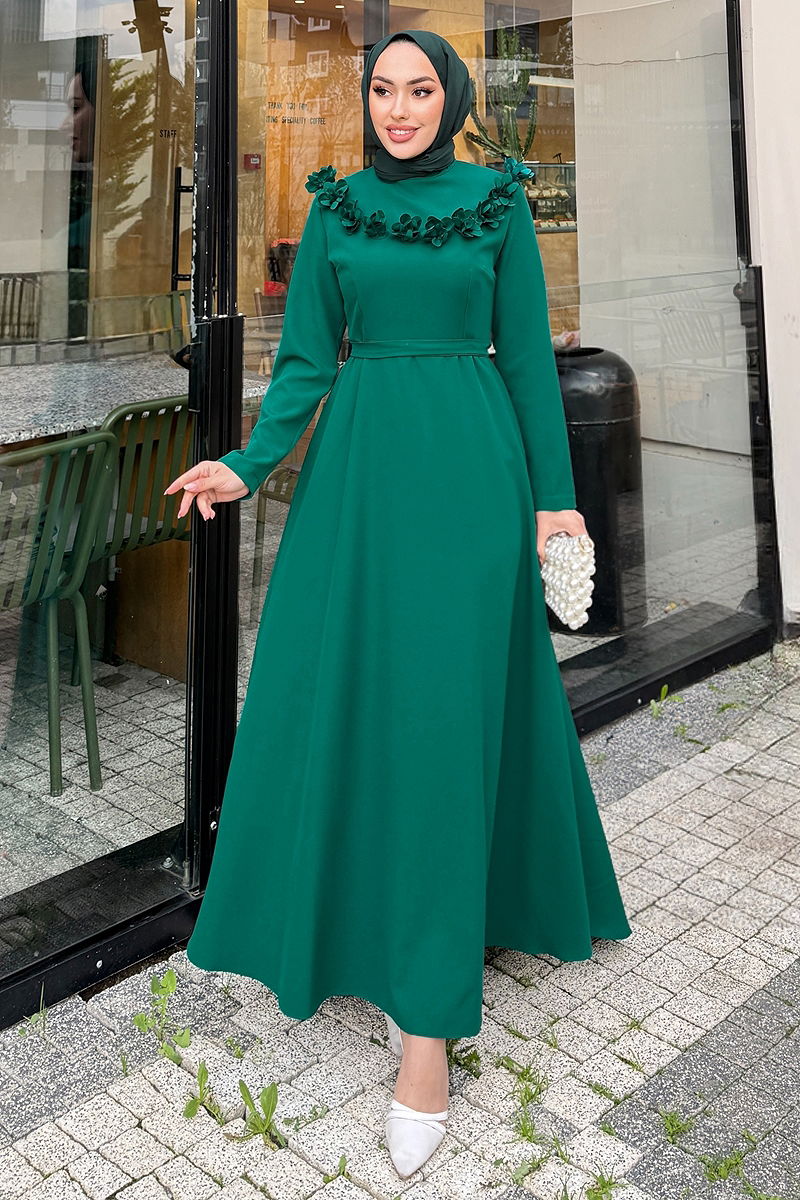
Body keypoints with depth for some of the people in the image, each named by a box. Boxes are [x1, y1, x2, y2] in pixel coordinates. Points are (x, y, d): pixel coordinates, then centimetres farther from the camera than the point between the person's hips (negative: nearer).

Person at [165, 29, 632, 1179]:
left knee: (449, 703, -7)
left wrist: (555, 494, 2)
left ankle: (429, 1013, -2)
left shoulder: (498, 202, 6)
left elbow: (528, 353, 5)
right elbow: (306, 355, 8)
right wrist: (250, 465, -7)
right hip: (358, 465, 3)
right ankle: (368, 905, 28)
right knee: (343, 688, 3)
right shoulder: (335, 208, 11)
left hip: (468, 464, -3)